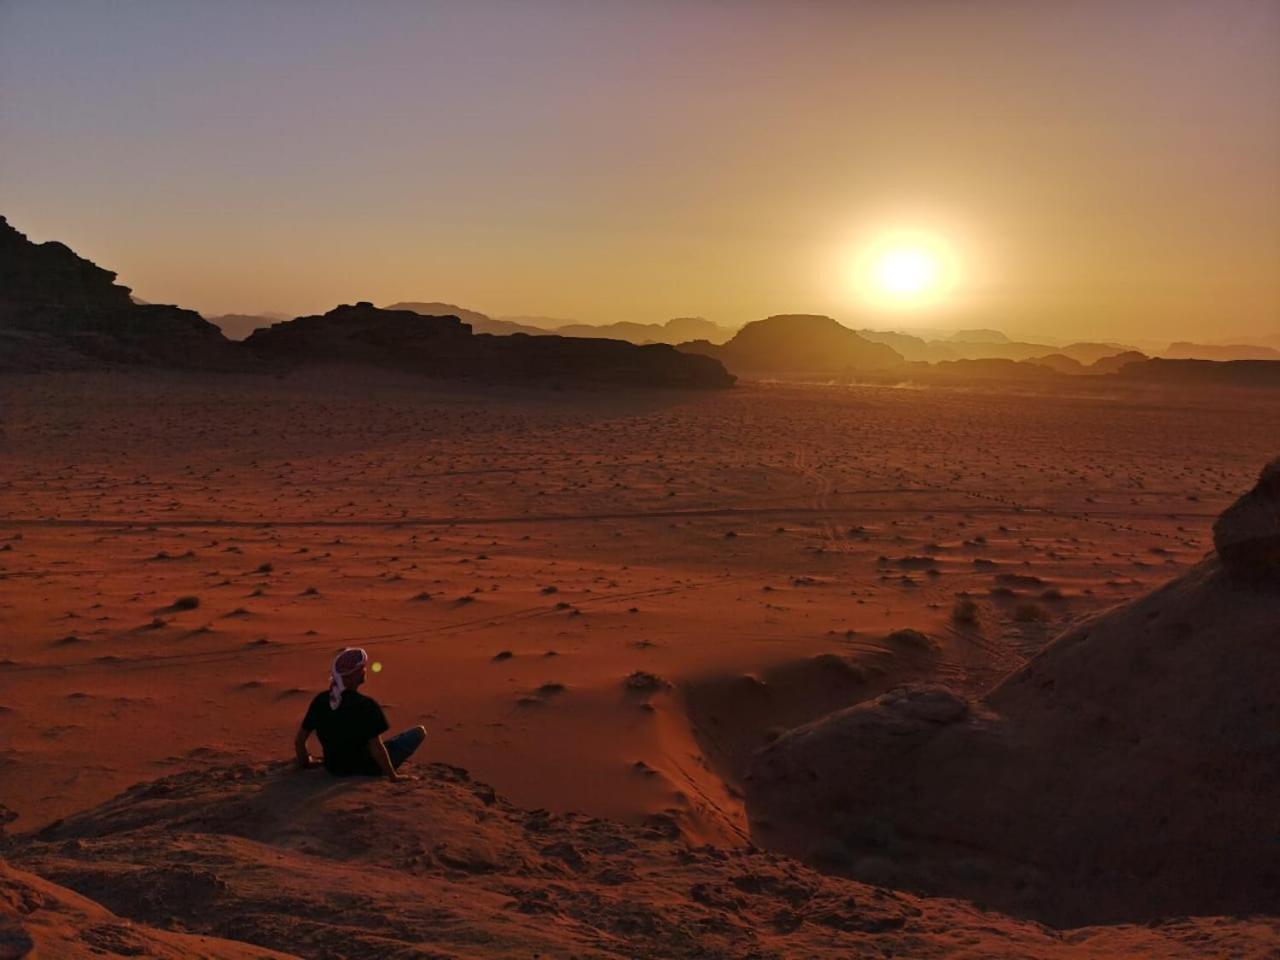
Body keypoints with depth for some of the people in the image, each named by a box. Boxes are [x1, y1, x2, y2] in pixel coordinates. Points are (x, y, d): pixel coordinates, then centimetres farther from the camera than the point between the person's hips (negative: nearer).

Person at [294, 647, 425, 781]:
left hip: (334, 769, 7)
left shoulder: (320, 701, -12)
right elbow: (376, 749, -27)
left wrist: (305, 762, 14)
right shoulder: (366, 705, -29)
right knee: (420, 732, 2)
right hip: (367, 768, -7)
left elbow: (299, 740, -4)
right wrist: (393, 776, -16)